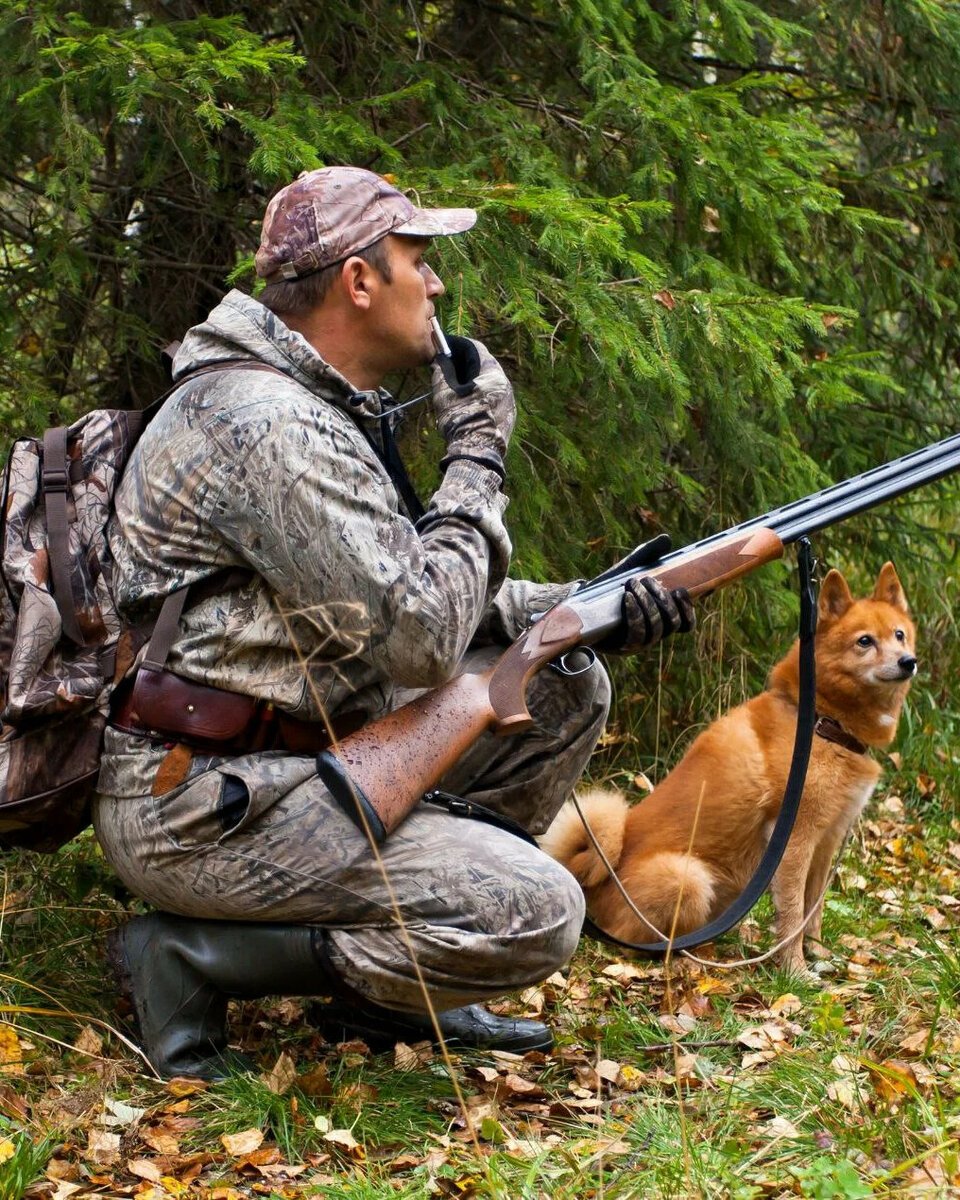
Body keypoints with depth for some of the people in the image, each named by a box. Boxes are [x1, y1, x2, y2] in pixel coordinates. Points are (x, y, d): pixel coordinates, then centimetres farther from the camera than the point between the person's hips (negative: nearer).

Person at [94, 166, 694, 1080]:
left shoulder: (324, 410, 13)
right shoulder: (269, 423, -21)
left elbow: (406, 587, 17)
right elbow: (421, 639, -22)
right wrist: (478, 455, -11)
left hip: (301, 748, 10)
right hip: (202, 803, -10)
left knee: (565, 690, 11)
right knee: (537, 916, -19)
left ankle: (392, 984, 13)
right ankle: (193, 955, -7)